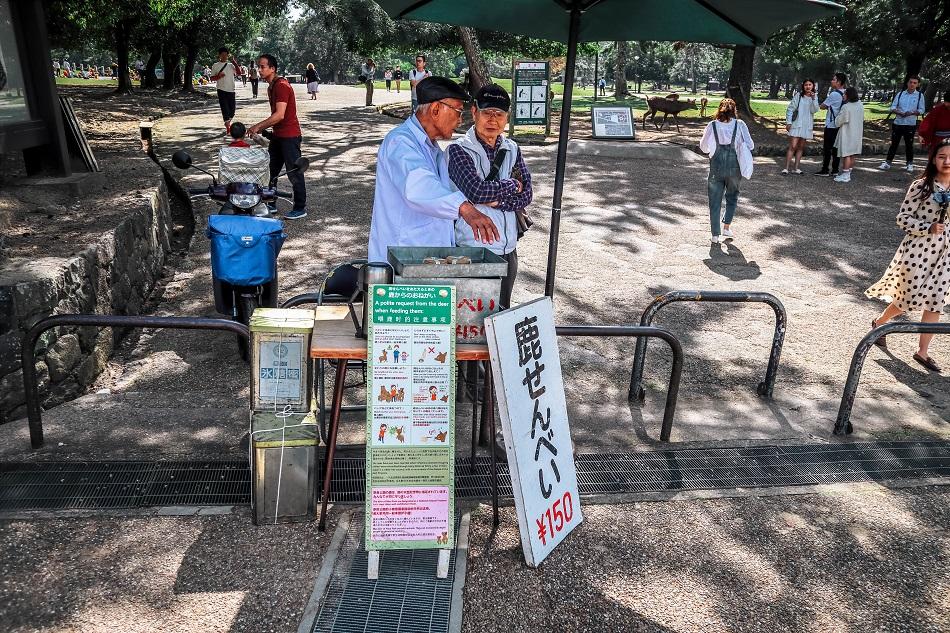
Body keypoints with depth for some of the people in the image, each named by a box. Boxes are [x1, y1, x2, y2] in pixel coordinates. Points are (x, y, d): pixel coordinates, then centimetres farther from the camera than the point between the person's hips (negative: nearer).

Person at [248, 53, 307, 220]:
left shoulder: (281, 86, -18)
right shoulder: (271, 87, 13)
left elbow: (279, 115, -26)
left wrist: (258, 126, -20)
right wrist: (262, 129, 13)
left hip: (289, 136, -10)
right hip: (278, 135, 10)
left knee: (294, 173, -2)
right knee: (270, 170, 14)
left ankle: (300, 208, 7)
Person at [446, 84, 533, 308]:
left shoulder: (511, 149, 9)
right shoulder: (459, 150, -8)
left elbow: (526, 195, 2)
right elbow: (476, 191, -21)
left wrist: (497, 201, -14)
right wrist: (512, 185, -7)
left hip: (508, 250, 6)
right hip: (472, 250, -5)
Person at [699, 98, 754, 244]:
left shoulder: (712, 125, -4)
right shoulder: (740, 125, -5)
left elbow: (703, 147, 4)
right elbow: (750, 145, -2)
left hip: (716, 168, 0)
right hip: (734, 167, 0)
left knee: (715, 201, 8)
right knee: (732, 197, 21)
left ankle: (715, 235, 7)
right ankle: (726, 228, 14)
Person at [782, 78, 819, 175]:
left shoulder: (815, 97, 7)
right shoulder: (798, 95, -3)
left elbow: (814, 110, -5)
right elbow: (790, 109, -3)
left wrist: (813, 99, -17)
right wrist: (788, 122, -8)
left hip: (807, 125, 4)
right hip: (796, 124, -4)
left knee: (801, 148, 8)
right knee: (792, 147, -11)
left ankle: (796, 168, 12)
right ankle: (786, 168, -12)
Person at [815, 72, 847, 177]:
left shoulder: (834, 94, -16)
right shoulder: (845, 95, 7)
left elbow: (822, 106, -6)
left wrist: (828, 107, 12)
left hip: (831, 125, -7)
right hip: (839, 125, 7)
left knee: (827, 148, -2)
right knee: (835, 148, 9)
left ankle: (825, 170, 1)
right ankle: (835, 170, 12)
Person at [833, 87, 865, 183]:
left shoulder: (846, 107, -19)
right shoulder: (860, 105, 5)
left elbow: (838, 122, -12)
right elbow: (862, 119, 14)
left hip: (847, 134, -7)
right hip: (857, 134, 7)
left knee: (846, 154, -3)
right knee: (852, 155, 12)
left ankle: (845, 175, -1)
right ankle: (848, 174, 19)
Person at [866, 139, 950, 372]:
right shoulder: (920, 186, -10)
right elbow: (902, 218, -10)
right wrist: (928, 228, -22)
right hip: (918, 250, -4)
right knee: (908, 299, 6)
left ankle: (922, 351, 16)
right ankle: (878, 323, 35)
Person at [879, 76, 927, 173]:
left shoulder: (920, 95, 1)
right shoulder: (900, 94, 5)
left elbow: (922, 110, 1)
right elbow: (893, 107, 3)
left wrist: (912, 113, -17)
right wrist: (899, 112, -16)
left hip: (910, 124, -1)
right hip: (897, 122, 1)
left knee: (909, 145, 6)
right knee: (894, 143, 5)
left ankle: (910, 164, 16)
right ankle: (887, 162, 11)